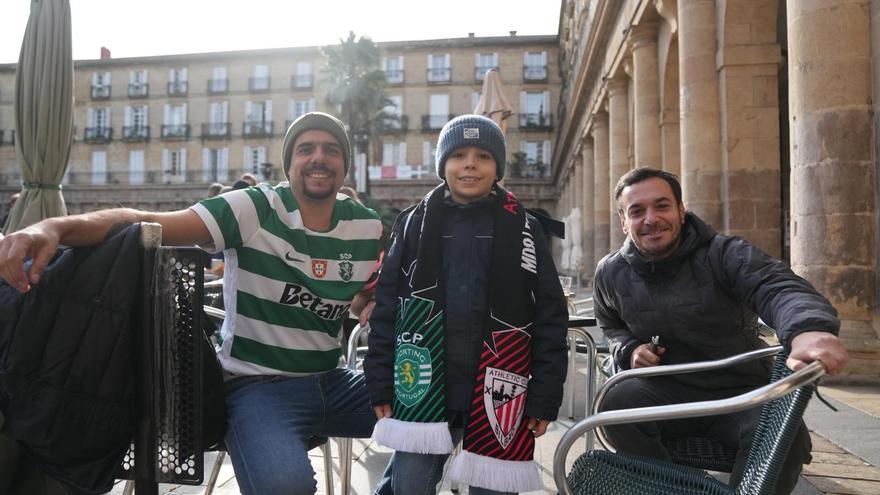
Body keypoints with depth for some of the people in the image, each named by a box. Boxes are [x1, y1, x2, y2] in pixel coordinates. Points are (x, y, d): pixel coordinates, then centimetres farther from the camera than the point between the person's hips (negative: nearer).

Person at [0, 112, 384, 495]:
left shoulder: (367, 227, 4)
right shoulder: (253, 209, -11)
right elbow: (145, 223, -18)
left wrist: (377, 308, -5)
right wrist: (55, 227, -35)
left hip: (331, 382, 5)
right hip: (258, 386, -5)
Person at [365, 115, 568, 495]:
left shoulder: (524, 229, 2)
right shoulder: (414, 224, 5)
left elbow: (550, 317, 1)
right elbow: (386, 308, 5)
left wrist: (545, 396, -3)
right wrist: (381, 384, 0)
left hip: (497, 393, 0)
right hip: (424, 388, 1)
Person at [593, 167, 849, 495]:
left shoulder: (724, 255, -13)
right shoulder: (611, 274, -1)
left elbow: (778, 288, -32)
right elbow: (612, 325, 21)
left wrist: (807, 329, -58)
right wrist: (629, 349, -5)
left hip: (742, 392, -2)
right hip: (669, 391, 2)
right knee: (616, 404, -28)